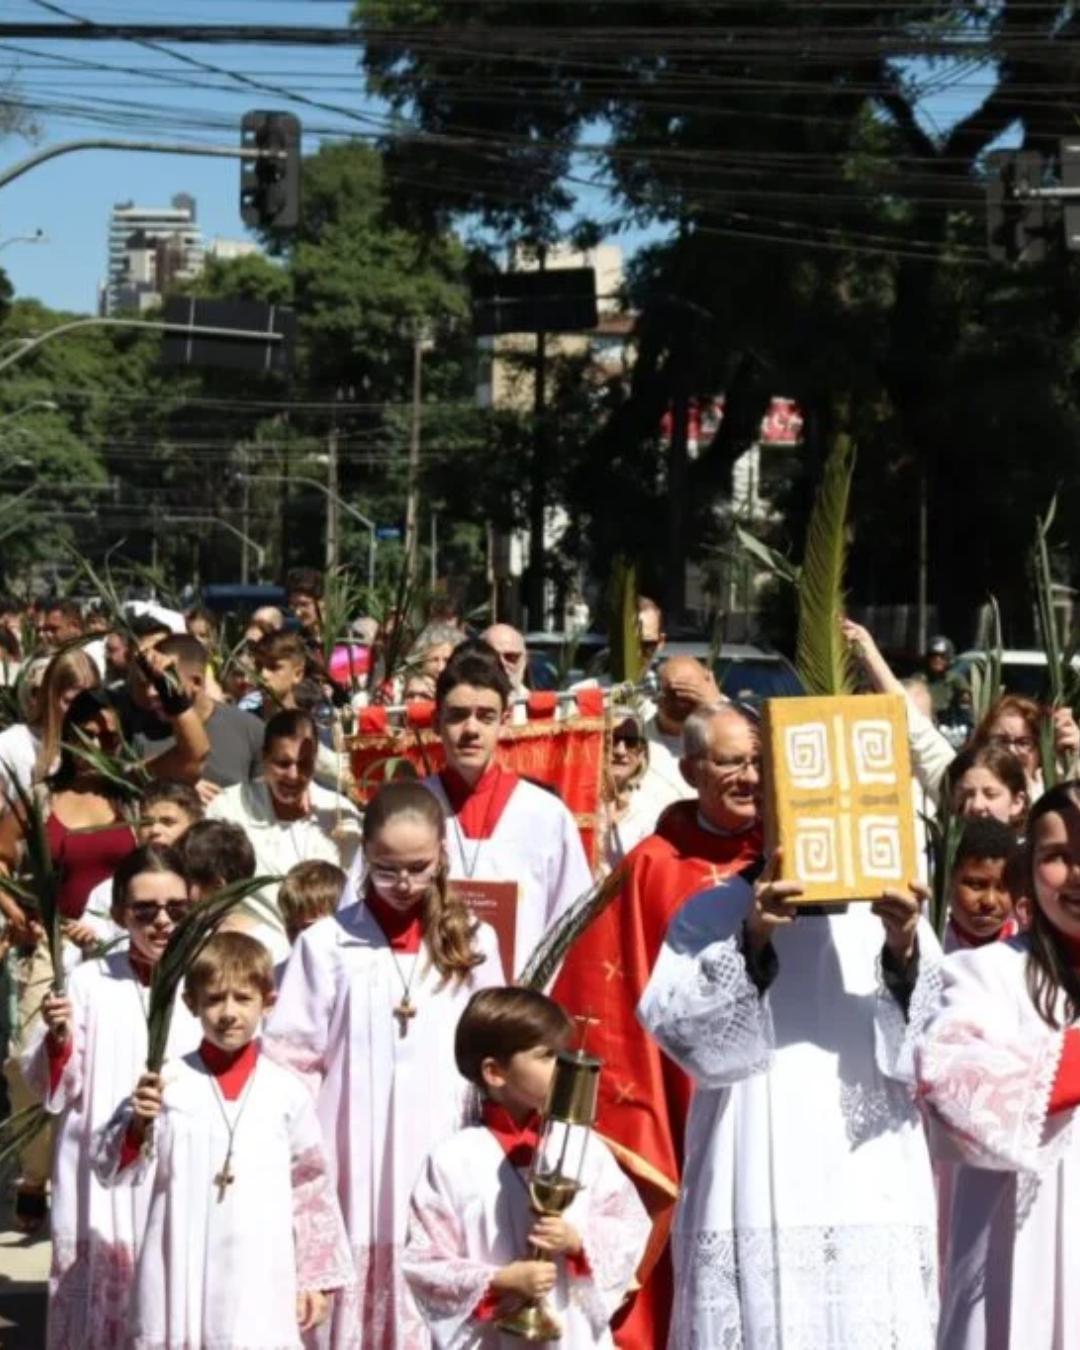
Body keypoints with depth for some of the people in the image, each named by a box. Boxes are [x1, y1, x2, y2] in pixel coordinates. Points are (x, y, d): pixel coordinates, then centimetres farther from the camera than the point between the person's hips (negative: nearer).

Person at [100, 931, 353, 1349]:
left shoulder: (287, 1092, 3)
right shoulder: (168, 1084, -1)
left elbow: (311, 1188, 10)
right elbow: (115, 1171, 1)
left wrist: (319, 1276, 10)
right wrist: (137, 1127, -19)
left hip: (260, 1285, 0)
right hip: (179, 1279, 0)